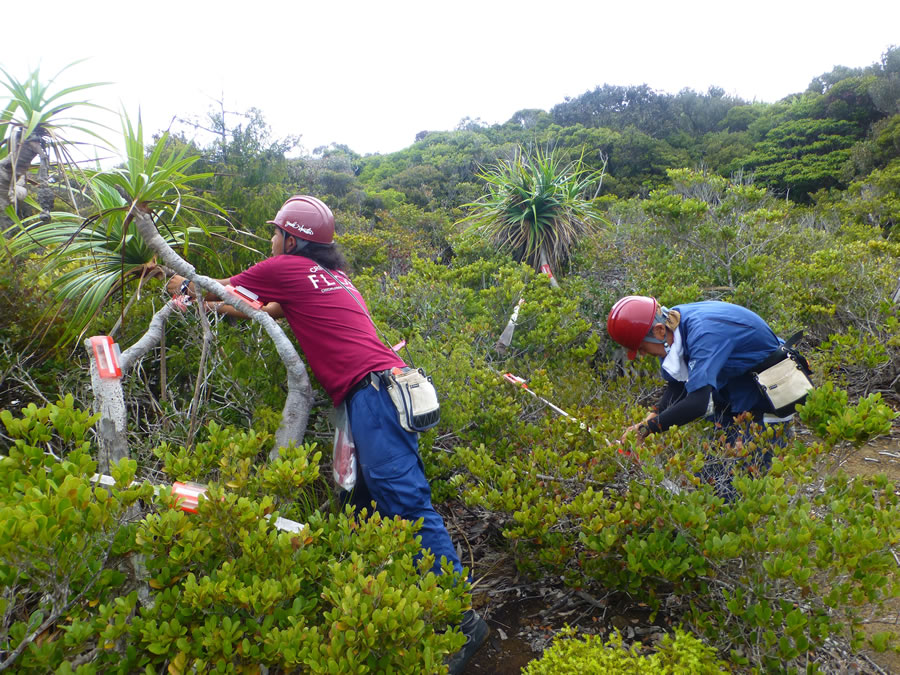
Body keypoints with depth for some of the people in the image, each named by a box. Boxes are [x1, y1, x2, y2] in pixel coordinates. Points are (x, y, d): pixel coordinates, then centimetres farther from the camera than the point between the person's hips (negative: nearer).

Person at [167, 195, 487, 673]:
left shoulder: (286, 268, 3)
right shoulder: (332, 275, 27)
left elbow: (219, 291, 20)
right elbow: (261, 311, 37)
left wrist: (183, 284, 41)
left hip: (370, 390, -10)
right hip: (386, 388, 10)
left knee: (405, 500, -13)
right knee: (369, 503, 13)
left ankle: (461, 617, -12)